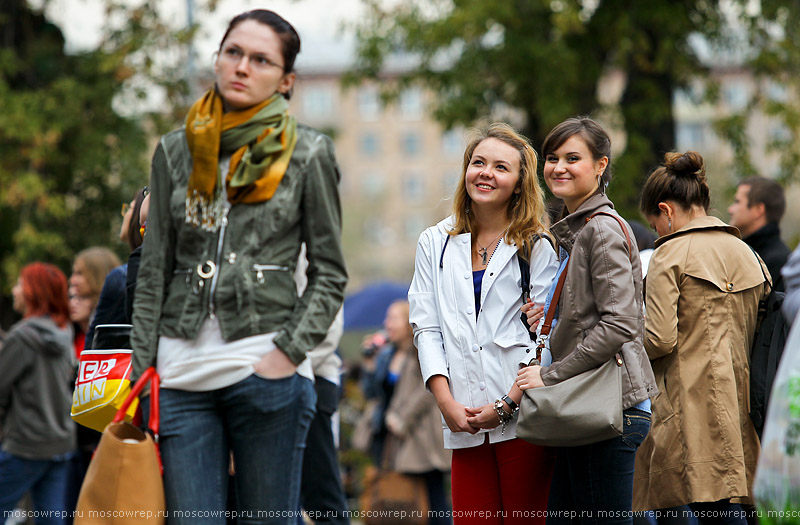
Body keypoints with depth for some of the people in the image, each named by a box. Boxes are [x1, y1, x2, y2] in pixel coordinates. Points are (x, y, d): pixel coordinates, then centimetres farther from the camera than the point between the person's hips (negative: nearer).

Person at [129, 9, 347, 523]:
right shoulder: (177, 151, 11)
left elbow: (330, 274, 4)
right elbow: (153, 273, 12)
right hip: (183, 372, 3)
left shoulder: (308, 153, 3)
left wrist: (289, 351, -9)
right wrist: (141, 374, 6)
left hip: (264, 371, -3)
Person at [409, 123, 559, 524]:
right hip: (465, 423, 3)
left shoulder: (536, 247, 4)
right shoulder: (436, 243, 14)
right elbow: (426, 328, 9)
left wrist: (508, 405, -11)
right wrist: (446, 402, -4)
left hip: (522, 419, -3)